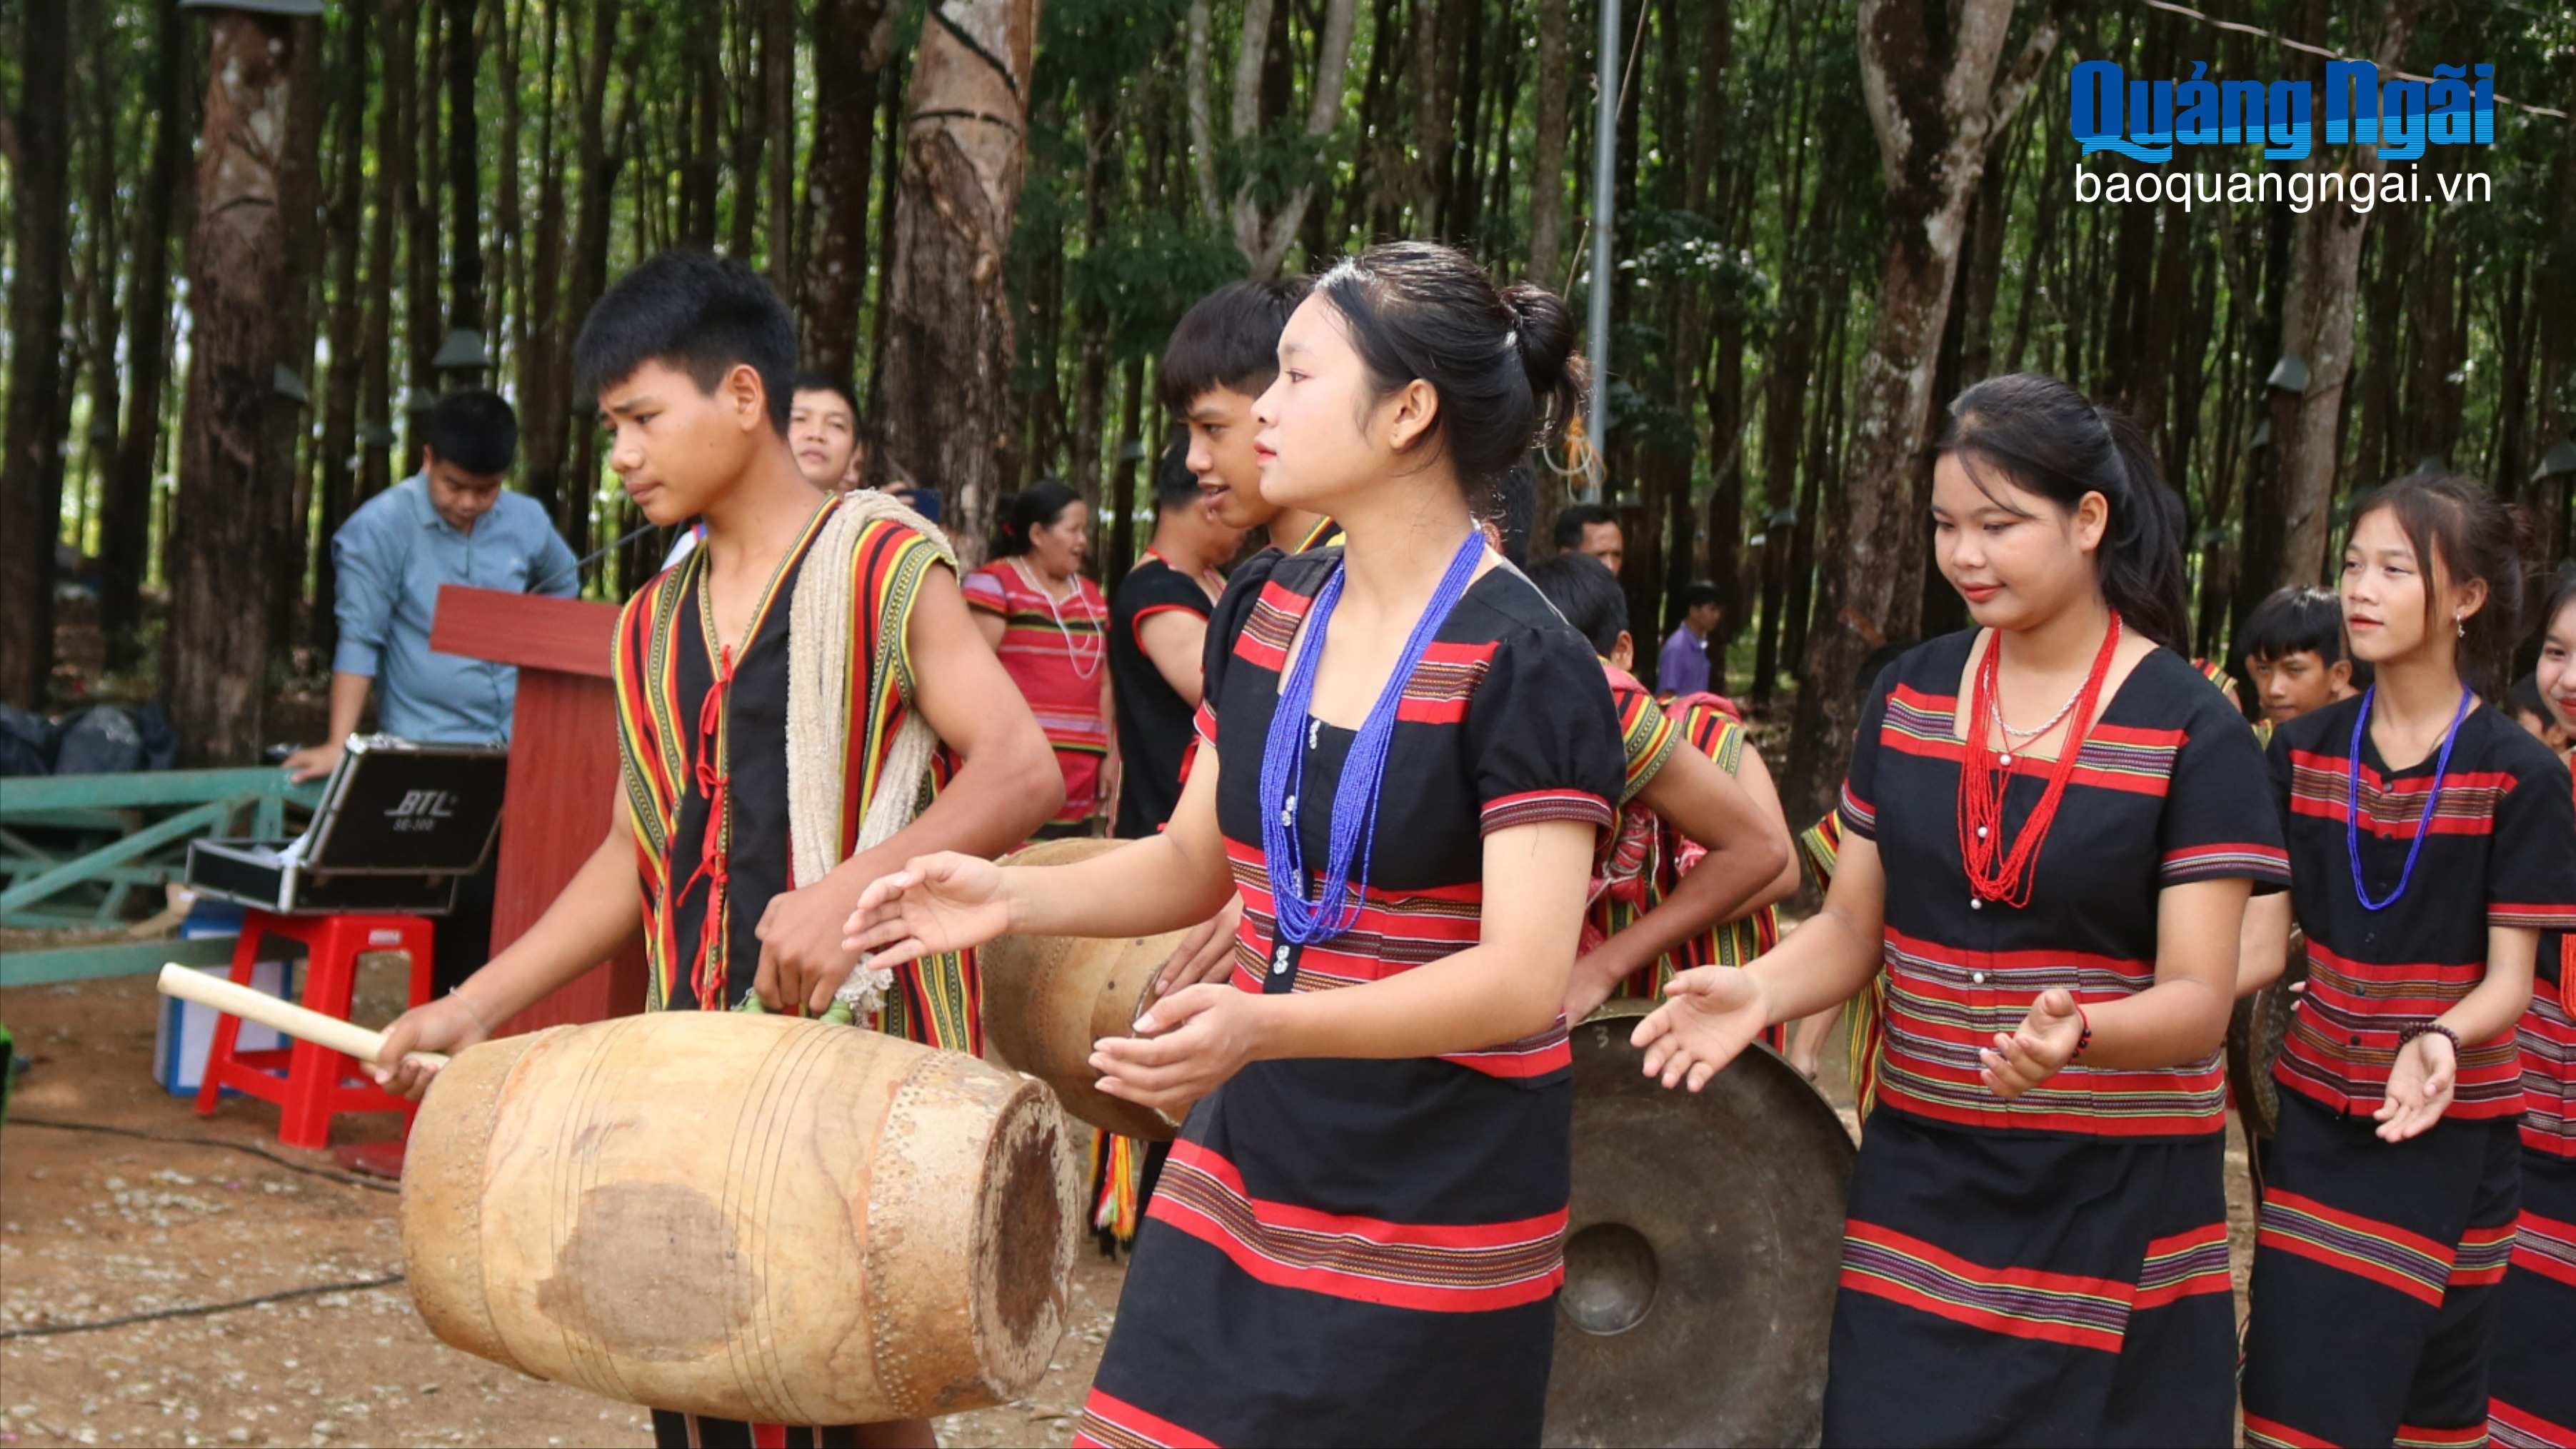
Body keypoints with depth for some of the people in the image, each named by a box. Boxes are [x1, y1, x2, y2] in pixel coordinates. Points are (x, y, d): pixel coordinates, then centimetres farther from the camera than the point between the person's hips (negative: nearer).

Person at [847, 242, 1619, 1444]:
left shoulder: (1526, 668, -17)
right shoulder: (1266, 611, 4)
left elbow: (1524, 978, -25)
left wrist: (1261, 1027, -37)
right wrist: (1012, 898, -2)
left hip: (1438, 1204, -6)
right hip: (1243, 1169, 6)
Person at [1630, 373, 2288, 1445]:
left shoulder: (2190, 730, -9)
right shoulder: (1910, 696, 4)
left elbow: (2197, 1004, -14)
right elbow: (1852, 929, 8)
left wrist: (2077, 1033, -34)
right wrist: (1762, 990, -13)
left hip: (2115, 1198, -3)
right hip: (1921, 1177, 4)